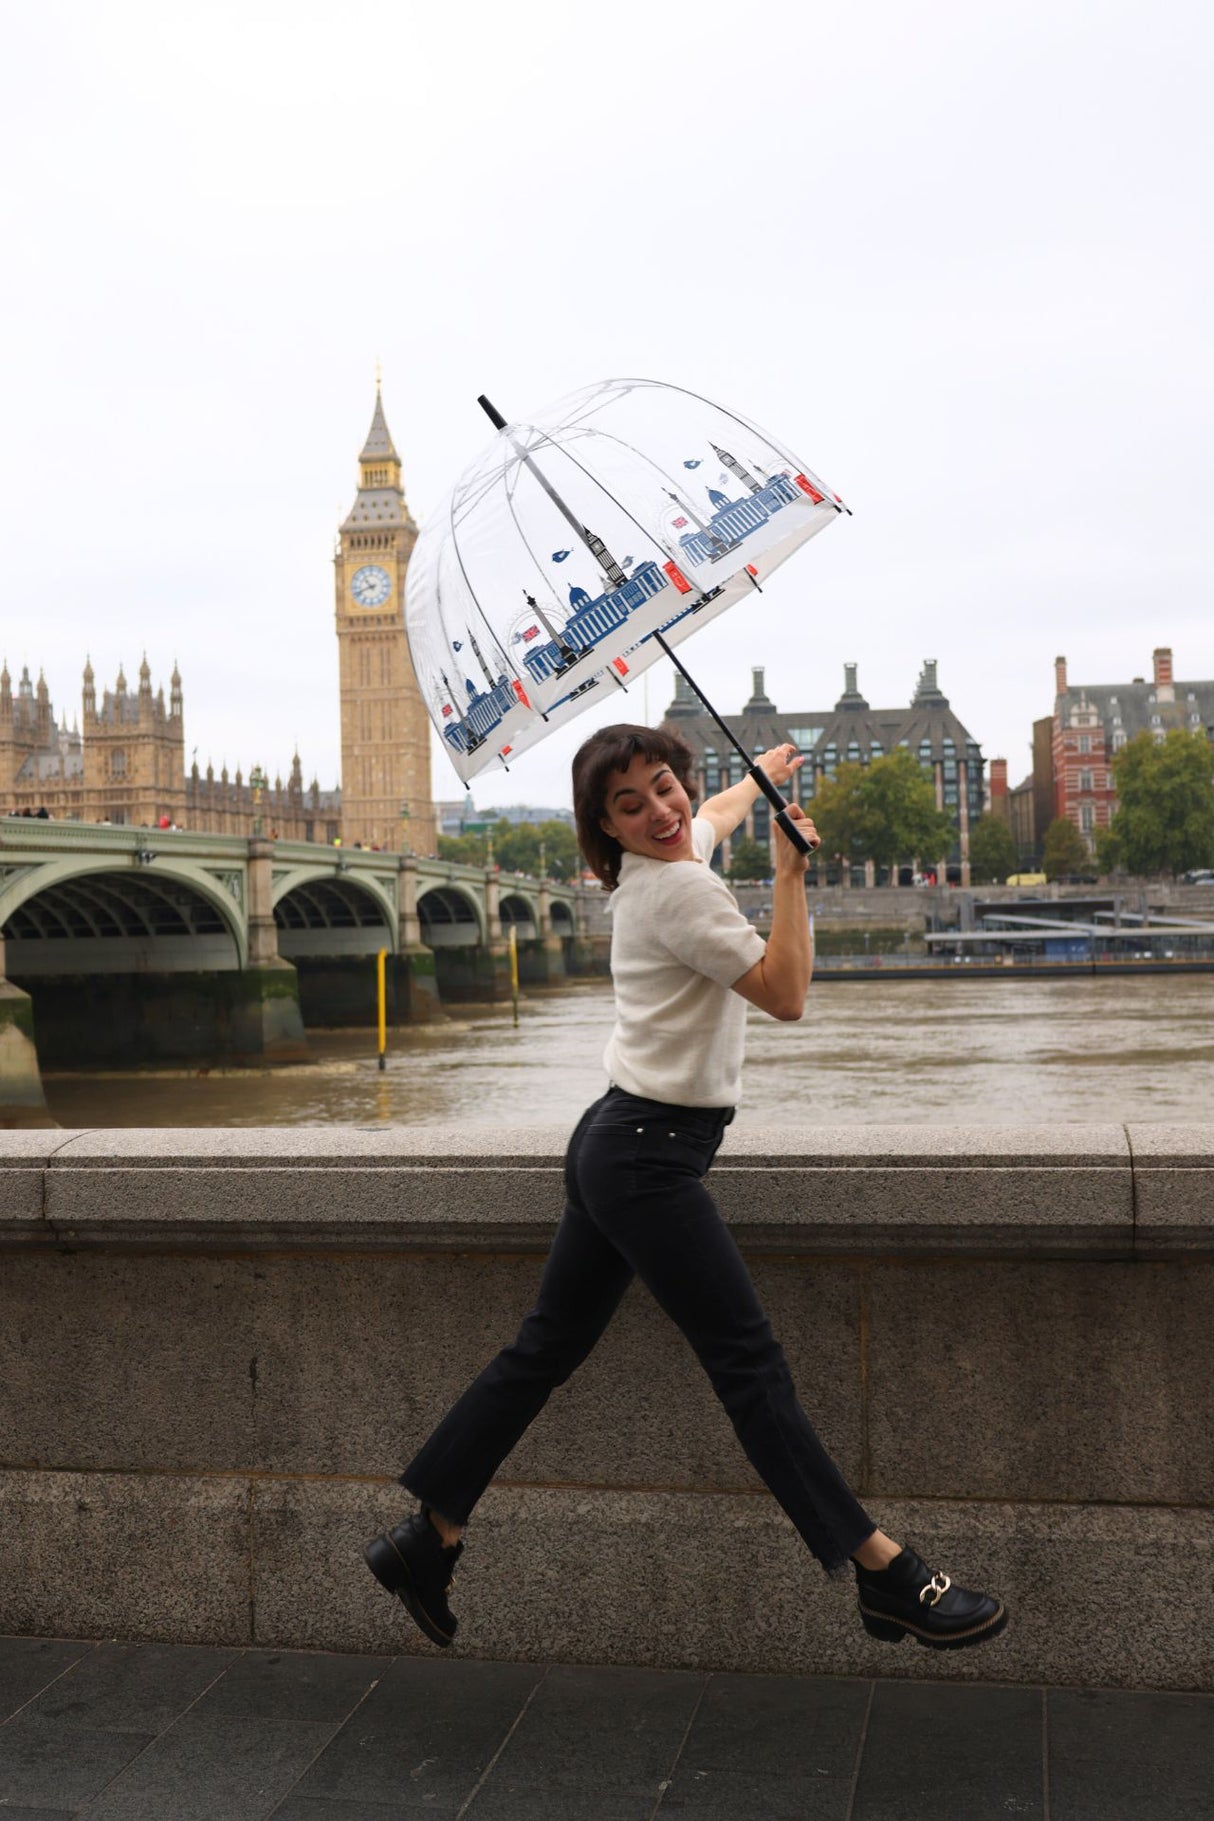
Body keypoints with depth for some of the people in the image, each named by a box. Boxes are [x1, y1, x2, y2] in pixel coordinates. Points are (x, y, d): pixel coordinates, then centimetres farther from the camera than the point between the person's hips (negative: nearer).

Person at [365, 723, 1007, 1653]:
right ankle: (888, 1578, 2)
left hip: (616, 1147, 10)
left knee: (547, 1348, 15)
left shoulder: (667, 860, 12)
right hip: (651, 1157, -10)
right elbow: (785, 993, -20)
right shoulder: (678, 891, -16)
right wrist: (790, 873, -19)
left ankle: (430, 1538, 23)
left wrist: (765, 770, 54)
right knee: (751, 1363, -6)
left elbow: (716, 812, 37)